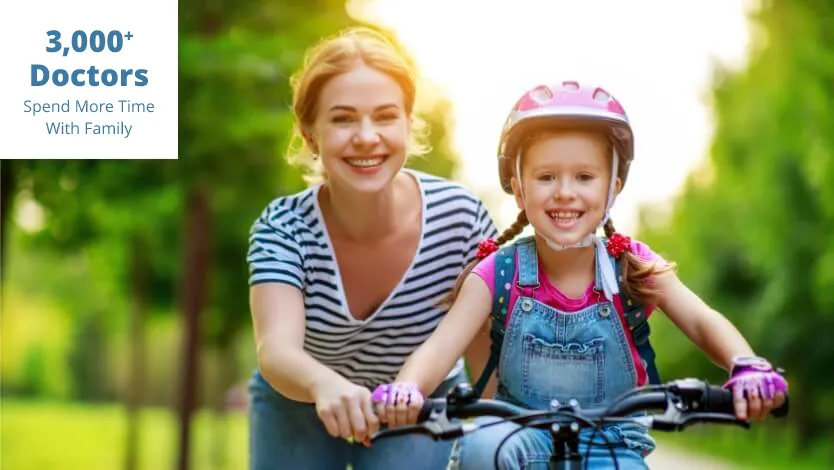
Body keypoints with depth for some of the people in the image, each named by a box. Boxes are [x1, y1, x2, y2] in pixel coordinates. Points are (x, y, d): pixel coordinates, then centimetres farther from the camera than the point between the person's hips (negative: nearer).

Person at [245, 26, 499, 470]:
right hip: (298, 410, 0)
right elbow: (276, 349, -41)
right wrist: (325, 385, -62)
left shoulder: (461, 217, -24)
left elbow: (487, 356, -13)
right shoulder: (283, 228, -25)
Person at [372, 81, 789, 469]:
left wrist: (746, 369, -38)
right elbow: (440, 347, -19)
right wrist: (404, 390, -42)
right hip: (522, 432, -2)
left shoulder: (633, 269, -6)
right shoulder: (498, 274, -9)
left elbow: (703, 323, -15)